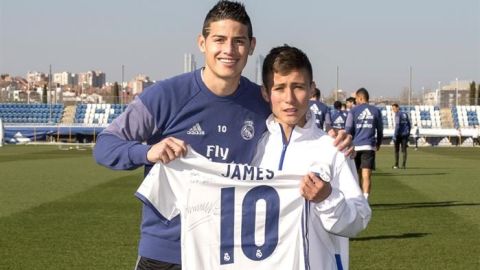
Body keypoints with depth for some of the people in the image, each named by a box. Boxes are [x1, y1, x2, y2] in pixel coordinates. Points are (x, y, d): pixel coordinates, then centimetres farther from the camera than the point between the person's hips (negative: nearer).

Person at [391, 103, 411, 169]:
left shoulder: (397, 115, -11)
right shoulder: (405, 114, 12)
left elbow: (397, 125, -20)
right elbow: (409, 125, 15)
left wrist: (395, 135, -20)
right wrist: (408, 134, 20)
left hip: (399, 134, -6)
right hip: (405, 134, 6)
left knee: (396, 150, 7)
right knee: (404, 150, 3)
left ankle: (396, 165, 7)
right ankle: (403, 165, -3)